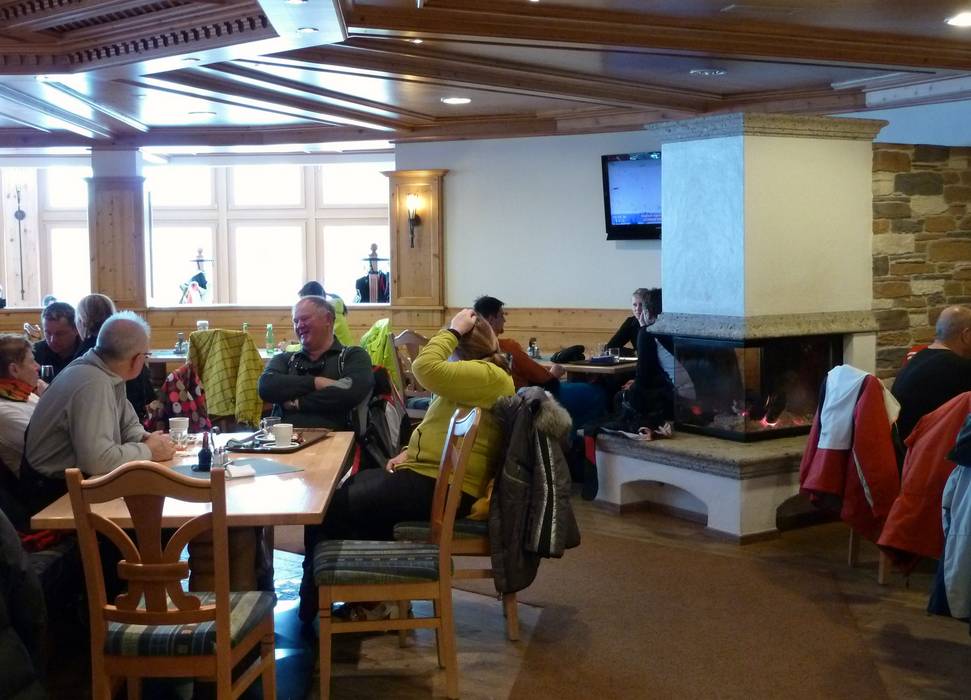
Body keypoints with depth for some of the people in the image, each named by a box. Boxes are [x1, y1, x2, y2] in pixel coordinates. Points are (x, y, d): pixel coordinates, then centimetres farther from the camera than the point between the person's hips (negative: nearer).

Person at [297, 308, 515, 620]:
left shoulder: (488, 375, -16)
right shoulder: (483, 374, 18)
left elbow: (426, 367, -29)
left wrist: (453, 330, -15)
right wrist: (410, 452, 9)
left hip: (441, 488, -12)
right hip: (428, 471, 12)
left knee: (328, 510, -10)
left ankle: (313, 603, 9)